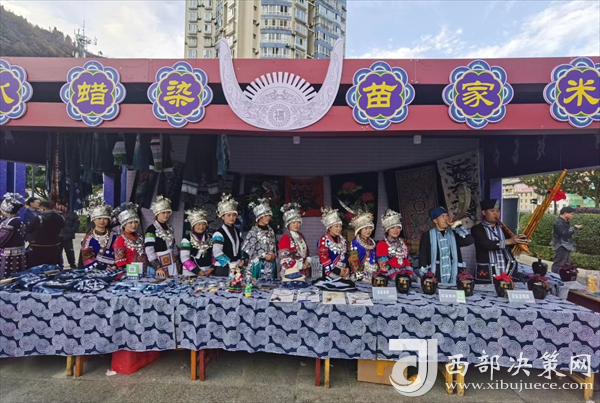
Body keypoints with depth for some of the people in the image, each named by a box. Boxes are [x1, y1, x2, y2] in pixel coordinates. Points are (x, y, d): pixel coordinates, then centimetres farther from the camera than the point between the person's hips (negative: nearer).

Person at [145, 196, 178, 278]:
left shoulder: (170, 228, 9)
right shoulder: (151, 229, -11)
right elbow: (149, 251, -16)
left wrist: (177, 261, 17)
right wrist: (157, 267, -20)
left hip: (172, 265, 6)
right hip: (159, 266, -6)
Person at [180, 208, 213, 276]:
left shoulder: (209, 239, 8)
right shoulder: (187, 240, -5)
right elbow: (184, 258, -11)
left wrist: (212, 269, -6)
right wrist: (198, 271, -16)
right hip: (191, 274, -3)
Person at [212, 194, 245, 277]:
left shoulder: (238, 232, 13)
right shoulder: (218, 234, -10)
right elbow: (217, 252, -19)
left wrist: (242, 259, 3)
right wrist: (230, 265, -21)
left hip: (237, 268, 6)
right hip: (223, 269, -6)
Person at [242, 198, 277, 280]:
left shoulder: (271, 231, 10)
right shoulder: (254, 231, -9)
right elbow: (246, 248, -14)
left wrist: (274, 254, 0)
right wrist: (264, 256, -12)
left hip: (271, 265, 6)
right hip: (258, 265, -5)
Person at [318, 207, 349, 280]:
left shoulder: (342, 240, 11)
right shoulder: (323, 240, -10)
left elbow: (346, 255, 14)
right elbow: (324, 259, -15)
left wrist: (348, 268, -2)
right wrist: (337, 271, -15)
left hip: (344, 273, 6)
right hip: (330, 274, -6)